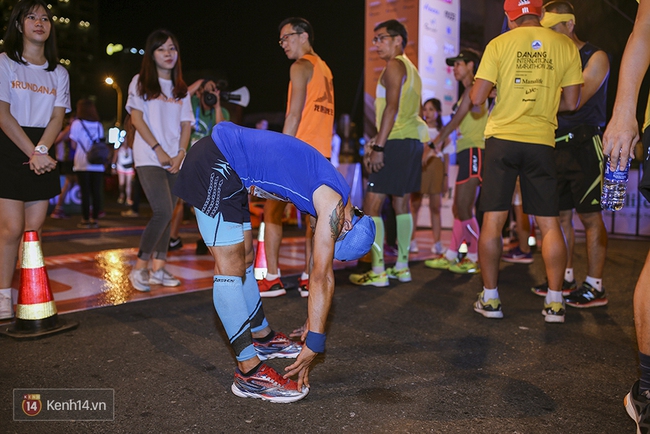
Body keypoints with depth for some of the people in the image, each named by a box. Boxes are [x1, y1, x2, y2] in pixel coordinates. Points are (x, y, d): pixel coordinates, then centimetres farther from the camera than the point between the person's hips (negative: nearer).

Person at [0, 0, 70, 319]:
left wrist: (41, 151, -13)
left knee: (34, 228, 3)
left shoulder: (59, 73, 14)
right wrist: (32, 153, -16)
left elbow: (57, 117, 5)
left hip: (43, 154, 4)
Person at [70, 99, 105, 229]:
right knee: (96, 192, 4)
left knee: (85, 192, -1)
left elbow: (74, 145, 0)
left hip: (82, 164, -3)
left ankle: (85, 220, 1)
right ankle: (94, 219, 7)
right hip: (97, 164, 3)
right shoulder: (99, 125, 11)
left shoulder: (77, 123, 0)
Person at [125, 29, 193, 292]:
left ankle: (158, 269, 10)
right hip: (149, 158, -4)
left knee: (166, 214, 3)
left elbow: (186, 124, 11)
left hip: (175, 160, 5)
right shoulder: (141, 82, 6)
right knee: (163, 212, -17)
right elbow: (136, 118, -3)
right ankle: (139, 268, -5)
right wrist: (159, 150, -12)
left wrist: (180, 154, -4)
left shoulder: (181, 89, 17)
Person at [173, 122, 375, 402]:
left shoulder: (325, 193, 13)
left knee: (244, 259, 17)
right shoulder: (333, 203, -13)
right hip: (213, 165, -10)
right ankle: (250, 374, -3)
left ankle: (262, 337, 33)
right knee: (229, 268, -9)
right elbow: (322, 277, -14)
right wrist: (313, 344, -9)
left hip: (223, 166, 10)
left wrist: (312, 321, 26)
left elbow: (319, 271, 19)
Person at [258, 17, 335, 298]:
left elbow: (294, 115, -13)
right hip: (321, 153, 8)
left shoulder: (301, 66, -4)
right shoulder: (325, 69, 20)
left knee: (272, 211, 0)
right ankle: (309, 278, 10)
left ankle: (272, 278, 0)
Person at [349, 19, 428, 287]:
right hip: (412, 140, 10)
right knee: (401, 204, 12)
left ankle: (378, 272, -9)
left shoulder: (394, 65, -7)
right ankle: (402, 267, 17)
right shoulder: (411, 69, 23)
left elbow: (392, 107, -18)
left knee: (372, 205, -9)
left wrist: (379, 147, -21)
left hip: (397, 142, -10)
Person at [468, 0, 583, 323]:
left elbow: (476, 99, -4)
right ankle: (555, 303, 9)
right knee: (549, 224, 7)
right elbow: (570, 103, 7)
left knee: (493, 221, 3)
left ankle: (490, 299, 7)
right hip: (541, 141, 2)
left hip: (502, 137, -1)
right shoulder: (566, 46, 6)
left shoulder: (499, 44, 0)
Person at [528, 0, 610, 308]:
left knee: (590, 216, -5)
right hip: (557, 145, 7)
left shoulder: (595, 57, -2)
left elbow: (575, 101, -15)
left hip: (584, 145, -6)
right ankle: (565, 279, 18)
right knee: (561, 215, 8)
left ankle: (594, 286, 0)